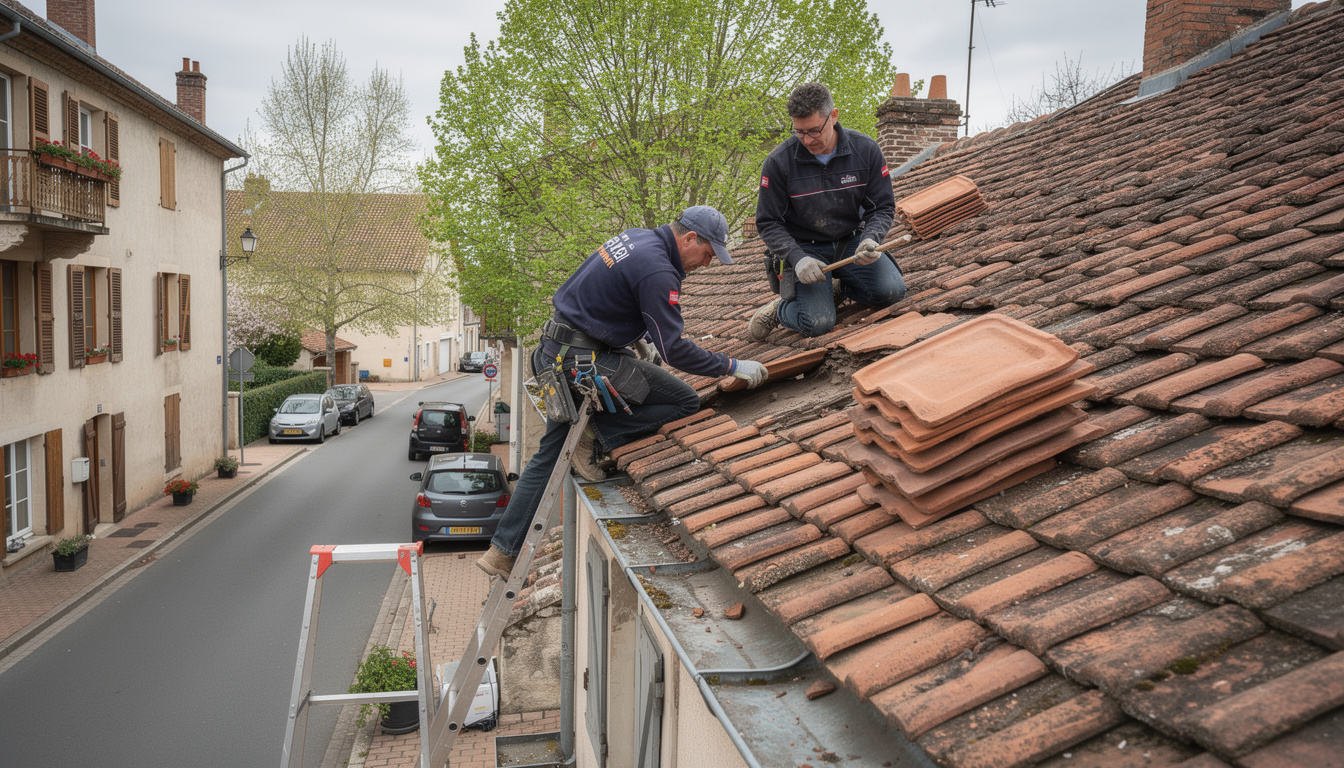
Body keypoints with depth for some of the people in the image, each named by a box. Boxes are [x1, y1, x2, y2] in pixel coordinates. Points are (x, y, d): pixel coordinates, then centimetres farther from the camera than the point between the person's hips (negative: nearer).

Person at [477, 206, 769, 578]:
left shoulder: (636, 238, 11)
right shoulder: (657, 271, -18)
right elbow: (674, 351, -18)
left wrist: (650, 336, 27)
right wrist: (733, 367, -10)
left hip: (555, 352, 10)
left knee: (549, 454, 16)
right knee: (686, 402, -5)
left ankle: (503, 551, 19)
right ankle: (596, 434, -7)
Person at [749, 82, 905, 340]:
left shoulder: (865, 150, -9)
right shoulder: (778, 162, -15)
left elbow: (883, 206, -1)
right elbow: (768, 223, -8)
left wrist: (870, 239, -23)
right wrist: (797, 259, -24)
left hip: (851, 241, 3)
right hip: (804, 248, -3)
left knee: (891, 291, -20)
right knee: (818, 323, -23)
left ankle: (846, 286, 12)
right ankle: (779, 308, 11)